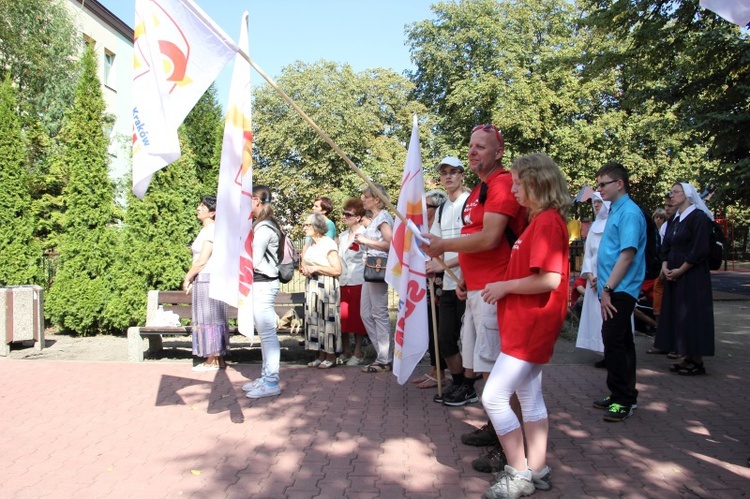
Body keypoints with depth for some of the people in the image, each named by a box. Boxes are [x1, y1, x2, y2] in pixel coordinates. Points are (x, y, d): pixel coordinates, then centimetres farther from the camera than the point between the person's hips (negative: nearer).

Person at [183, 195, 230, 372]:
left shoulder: (211, 229, -14)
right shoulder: (208, 229, 17)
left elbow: (202, 261, -17)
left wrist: (187, 278, -8)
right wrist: (192, 278, 16)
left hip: (209, 279, -10)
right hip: (207, 279, 10)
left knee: (209, 318, -4)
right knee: (214, 319, 10)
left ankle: (212, 361, 2)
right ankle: (219, 359, 15)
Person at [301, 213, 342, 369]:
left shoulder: (328, 243, -10)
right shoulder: (311, 243, 14)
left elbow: (337, 270, -15)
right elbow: (305, 263, 27)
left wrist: (315, 268, -14)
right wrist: (305, 268, 4)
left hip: (326, 286, -8)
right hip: (312, 286, 8)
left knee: (327, 319, -5)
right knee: (314, 319, 7)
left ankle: (331, 357, 5)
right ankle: (321, 355, 15)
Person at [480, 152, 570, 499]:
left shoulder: (548, 221, -17)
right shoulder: (540, 220, 14)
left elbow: (550, 278, -26)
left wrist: (504, 286, -16)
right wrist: (504, 286, 9)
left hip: (531, 326, -10)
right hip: (526, 324, 10)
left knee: (494, 397, -8)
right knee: (530, 396, 15)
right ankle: (537, 470, 26)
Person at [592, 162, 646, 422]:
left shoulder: (629, 213, -13)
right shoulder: (615, 211, 15)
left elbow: (627, 255, -21)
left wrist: (608, 288, -21)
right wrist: (602, 280, 15)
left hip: (620, 291, -10)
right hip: (613, 289, 10)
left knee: (614, 342, -8)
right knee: (620, 342, 15)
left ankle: (623, 400, 2)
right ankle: (625, 396, 25)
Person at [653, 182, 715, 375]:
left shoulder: (699, 217, -10)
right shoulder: (676, 219, 14)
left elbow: (700, 251, -16)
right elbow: (667, 247, 15)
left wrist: (680, 270, -15)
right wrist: (665, 266, -2)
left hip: (693, 276, -8)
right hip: (674, 276, 8)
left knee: (692, 315, -4)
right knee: (678, 316, 8)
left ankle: (697, 361, 4)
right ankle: (688, 358, 16)